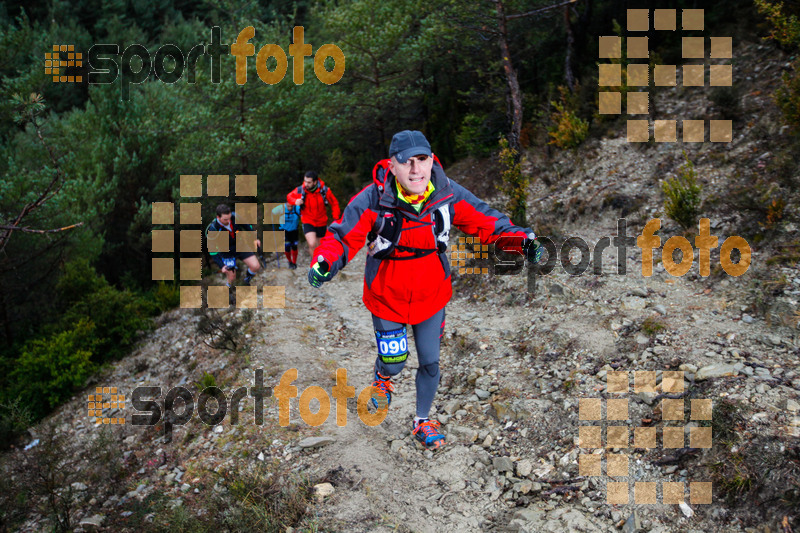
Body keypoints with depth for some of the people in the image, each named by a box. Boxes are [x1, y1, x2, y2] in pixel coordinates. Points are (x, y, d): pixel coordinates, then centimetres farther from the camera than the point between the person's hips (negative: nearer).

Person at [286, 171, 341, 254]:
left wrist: (336, 218, -6)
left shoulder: (325, 190, -14)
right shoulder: (300, 190, -14)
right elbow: (289, 196, 6)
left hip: (321, 222, 2)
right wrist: (295, 201, -17)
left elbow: (334, 204, 0)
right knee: (312, 244, -23)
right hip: (308, 222, -2)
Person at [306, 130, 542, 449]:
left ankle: (423, 421, 40)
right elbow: (343, 237, -19)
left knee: (430, 363, 12)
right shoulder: (373, 200, -24)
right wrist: (324, 262, -39)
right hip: (387, 298, -2)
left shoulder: (448, 194, -16)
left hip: (432, 295, 2)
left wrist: (522, 240, -22)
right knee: (394, 361, 9)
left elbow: (485, 222, -8)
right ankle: (382, 377, 51)